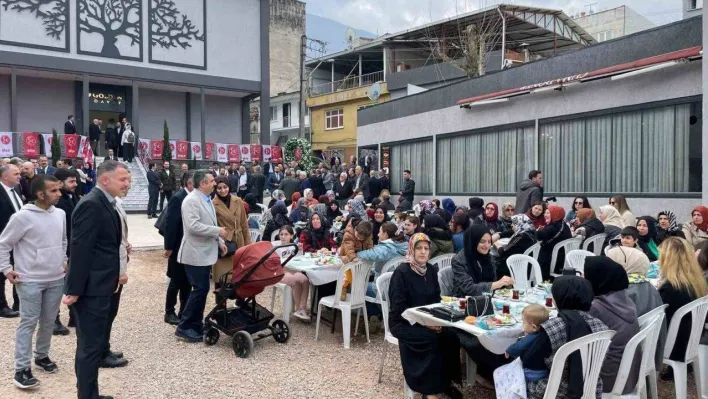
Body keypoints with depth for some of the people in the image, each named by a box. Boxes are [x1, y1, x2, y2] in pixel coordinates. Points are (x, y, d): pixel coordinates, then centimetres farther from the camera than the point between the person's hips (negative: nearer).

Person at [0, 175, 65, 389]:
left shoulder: (60, 214, 1)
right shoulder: (22, 217, -16)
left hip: (56, 279, 5)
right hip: (30, 281, -5)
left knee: (49, 321, 15)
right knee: (28, 323, 1)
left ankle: (42, 356, 33)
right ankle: (22, 368, 10)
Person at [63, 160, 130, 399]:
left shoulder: (104, 203, 13)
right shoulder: (92, 204, -18)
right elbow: (80, 249, -22)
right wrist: (74, 289, -21)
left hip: (99, 286, 10)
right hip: (91, 288, -10)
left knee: (92, 344, 18)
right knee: (91, 345, 0)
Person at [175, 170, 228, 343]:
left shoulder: (207, 199, 13)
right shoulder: (191, 200, -17)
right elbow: (193, 226, -26)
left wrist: (219, 241, 12)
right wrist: (218, 231, -21)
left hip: (205, 252, 9)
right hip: (196, 253, -9)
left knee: (202, 289, 13)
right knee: (200, 289, -8)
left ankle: (196, 324, 22)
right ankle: (184, 327, 3)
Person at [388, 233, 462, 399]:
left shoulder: (431, 271, 6)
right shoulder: (401, 272, -15)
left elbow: (436, 300, 10)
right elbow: (398, 307, -18)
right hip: (403, 323, -6)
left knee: (451, 336, -20)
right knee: (432, 338, -30)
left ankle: (445, 381, -3)